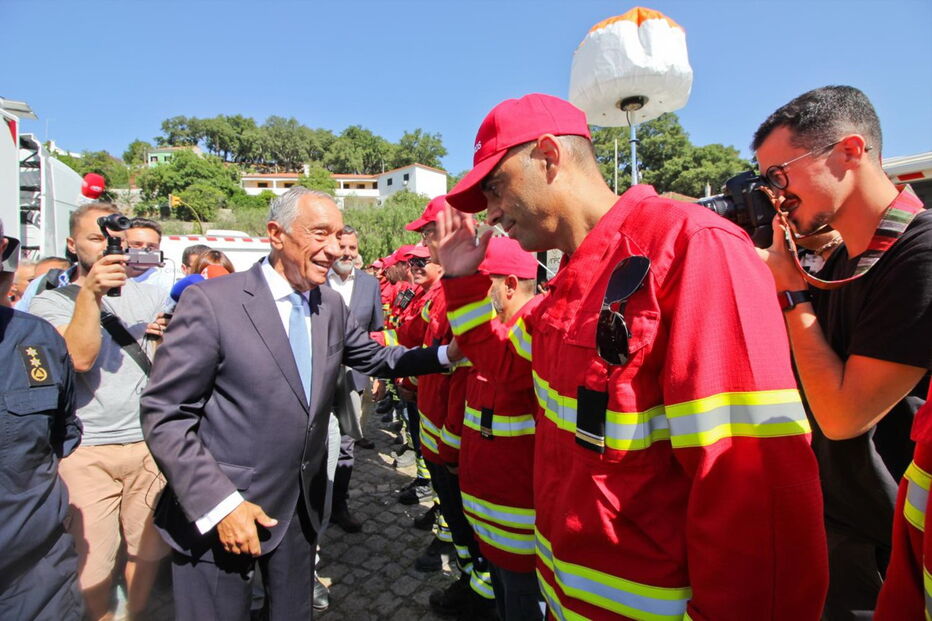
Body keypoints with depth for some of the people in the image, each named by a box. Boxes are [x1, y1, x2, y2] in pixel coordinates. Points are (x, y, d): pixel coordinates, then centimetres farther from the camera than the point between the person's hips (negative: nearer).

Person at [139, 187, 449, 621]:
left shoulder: (331, 305, 0)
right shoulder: (211, 301, -17)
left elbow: (375, 357, 9)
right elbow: (163, 416, -15)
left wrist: (447, 353, -4)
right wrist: (219, 504, -18)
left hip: (301, 508, 6)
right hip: (215, 516, -5)